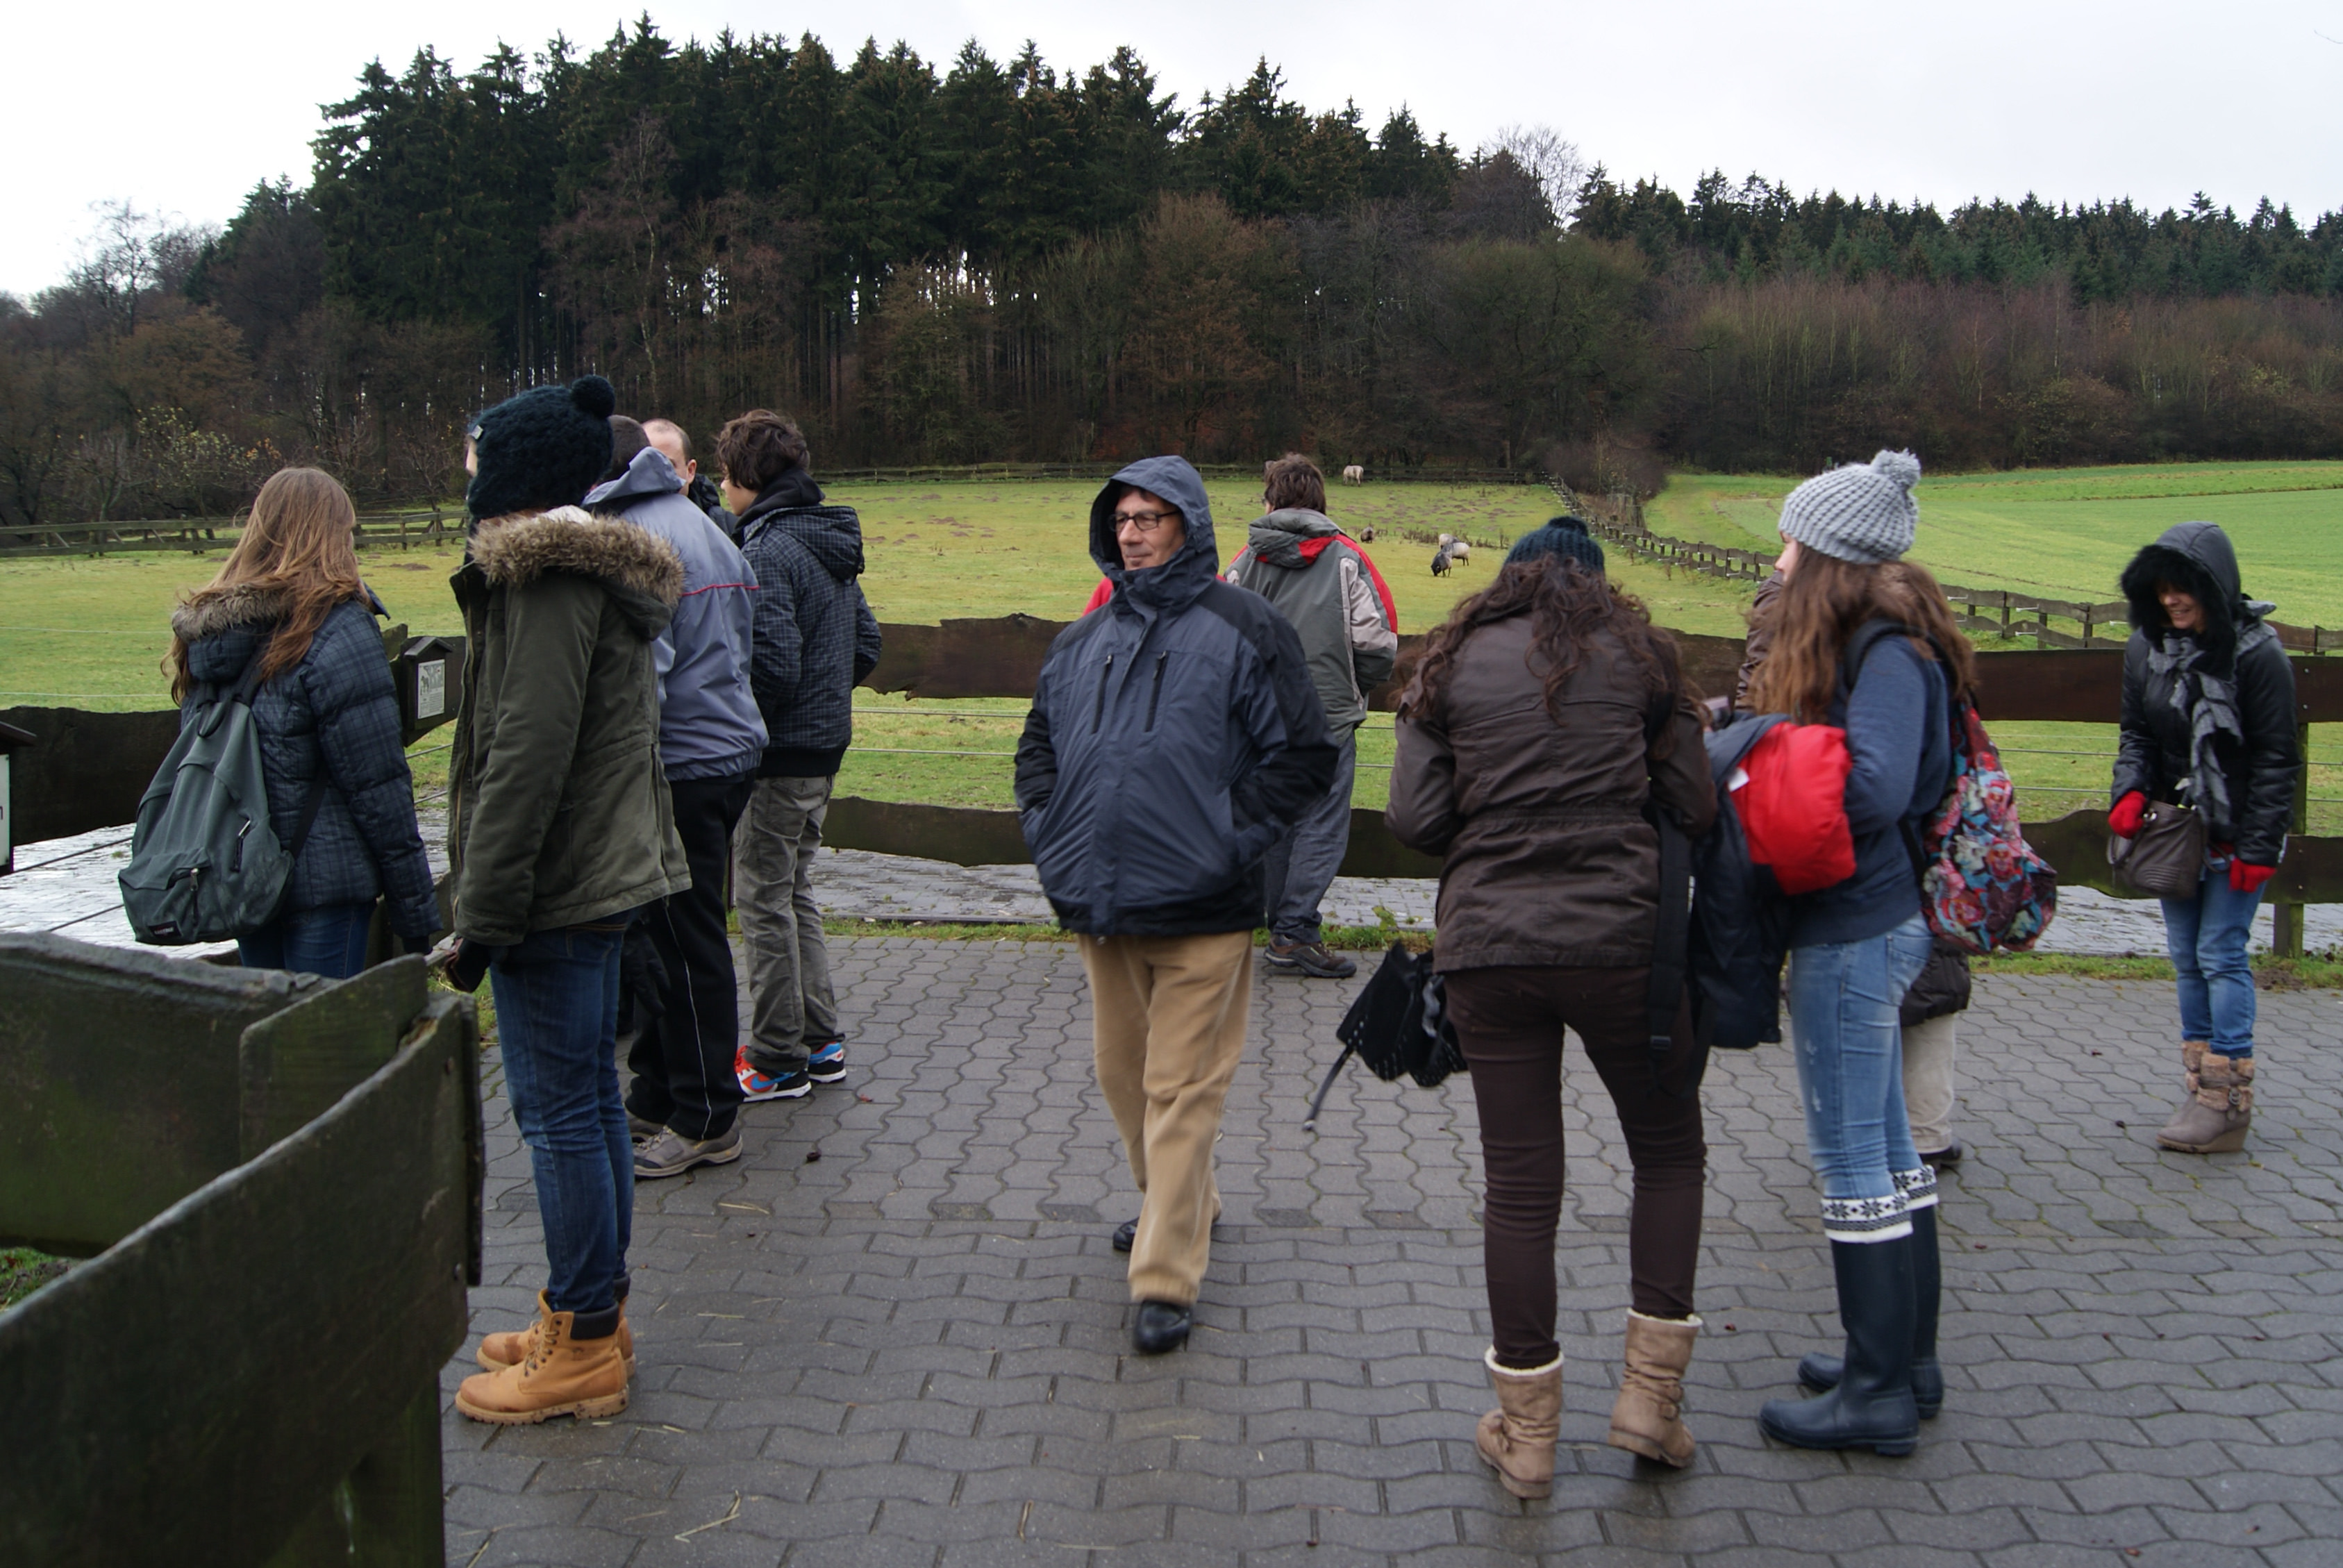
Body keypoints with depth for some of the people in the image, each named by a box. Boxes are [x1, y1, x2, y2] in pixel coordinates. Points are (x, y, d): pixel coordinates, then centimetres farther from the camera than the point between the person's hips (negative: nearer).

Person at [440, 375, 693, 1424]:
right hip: (606, 873, 10)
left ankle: (582, 1348, 7)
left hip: (553, 887, -10)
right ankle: (589, 1321, 28)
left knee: (557, 1112, -3)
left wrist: (482, 916, -19)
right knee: (589, 1100, 16)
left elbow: (527, 756, -22)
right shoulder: (598, 572, 15)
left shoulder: (547, 579, -16)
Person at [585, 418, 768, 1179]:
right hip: (731, 752, 10)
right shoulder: (705, 528, 16)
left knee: (687, 947, -1)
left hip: (680, 768, -10)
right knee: (667, 938, 18)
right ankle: (657, 1099, 28)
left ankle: (706, 1122, 8)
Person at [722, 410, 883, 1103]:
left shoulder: (768, 552, -19)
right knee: (795, 893, 19)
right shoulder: (833, 543, 10)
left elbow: (772, 664, -24)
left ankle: (778, 1060, 9)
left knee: (764, 901, 1)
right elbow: (867, 642, 16)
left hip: (778, 756, -9)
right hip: (826, 745, 9)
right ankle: (821, 1041, 25)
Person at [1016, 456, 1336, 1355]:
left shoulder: (1242, 630, -5)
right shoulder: (1085, 640, 13)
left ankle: (1166, 1278, 0)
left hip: (1200, 911, -6)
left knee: (1182, 1089, -4)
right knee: (1122, 1071, 19)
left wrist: (1230, 836, -12)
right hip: (1099, 908, 7)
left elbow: (1304, 756, -6)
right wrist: (1048, 833, 7)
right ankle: (1177, 1207, 41)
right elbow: (1039, 744, 22)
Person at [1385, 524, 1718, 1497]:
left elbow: (1413, 818, -2)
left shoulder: (1454, 662, 7)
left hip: (1487, 944, 1)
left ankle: (1526, 1433, 18)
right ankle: (1650, 1392, 16)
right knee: (1669, 1151, 19)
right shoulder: (1637, 652, 5)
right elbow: (1694, 808, 1)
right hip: (1620, 938, -1)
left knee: (1519, 1185, 8)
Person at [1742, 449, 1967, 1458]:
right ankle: (1908, 1359, 30)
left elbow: (1876, 790, -28)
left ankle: (1879, 1394, 10)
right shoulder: (1878, 644, 12)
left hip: (1853, 932, -10)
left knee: (1851, 1158, -1)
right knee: (1888, 1147, 18)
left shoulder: (1886, 654, -18)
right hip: (1871, 922, 10)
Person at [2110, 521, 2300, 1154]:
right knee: (2187, 957, 9)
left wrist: (2257, 848, -15)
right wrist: (2131, 790, -9)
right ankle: (2202, 1090, 18)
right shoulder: (2147, 648, 2)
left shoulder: (2256, 653, -14)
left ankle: (2228, 1102, 1)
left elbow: (2276, 759, -12)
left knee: (2221, 955, -6)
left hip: (2236, 835, -6)